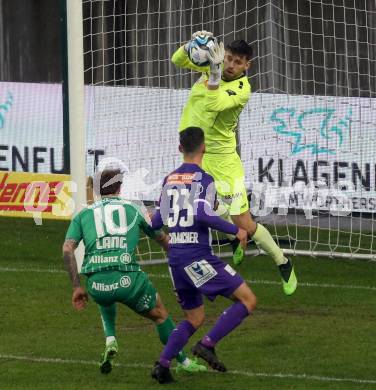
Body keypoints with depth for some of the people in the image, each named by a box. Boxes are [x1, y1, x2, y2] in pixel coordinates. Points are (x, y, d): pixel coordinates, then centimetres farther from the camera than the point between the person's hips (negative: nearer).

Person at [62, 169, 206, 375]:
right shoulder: (134, 208, 18)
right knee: (159, 314, 25)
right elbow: (163, 240, 28)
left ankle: (110, 341, 19)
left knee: (106, 300, 40)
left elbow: (67, 249, 6)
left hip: (96, 284, 2)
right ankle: (183, 361, 32)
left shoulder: (83, 214, 19)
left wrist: (77, 287, 10)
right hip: (127, 279, -2)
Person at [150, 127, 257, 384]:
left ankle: (163, 364, 3)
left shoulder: (169, 180, 11)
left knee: (194, 318, 19)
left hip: (176, 257, 8)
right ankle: (208, 344, -14)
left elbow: (157, 222, 15)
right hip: (199, 258, -8)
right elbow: (203, 215, -24)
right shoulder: (204, 180, -9)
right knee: (248, 300, -4)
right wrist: (236, 230, -14)